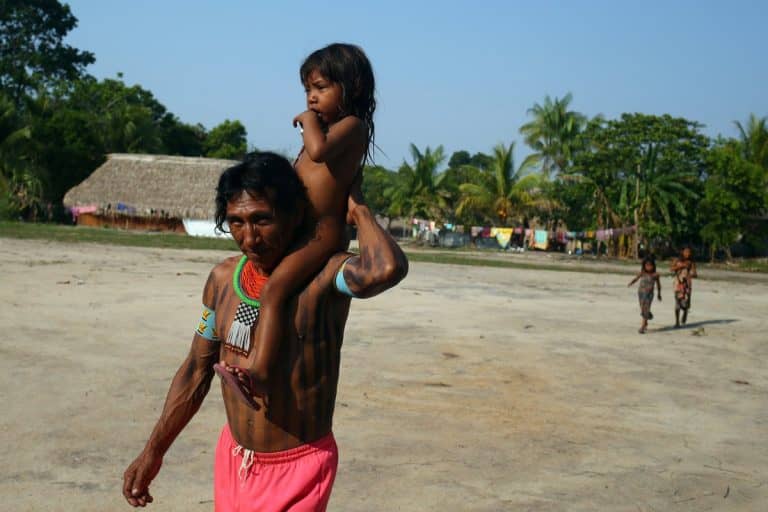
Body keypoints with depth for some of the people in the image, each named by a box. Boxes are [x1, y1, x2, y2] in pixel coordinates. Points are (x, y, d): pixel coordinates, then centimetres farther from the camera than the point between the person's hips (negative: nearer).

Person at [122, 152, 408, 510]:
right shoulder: (223, 278, -1)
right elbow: (197, 369, 10)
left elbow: (387, 269, -43)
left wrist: (357, 209, -24)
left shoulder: (321, 275, -20)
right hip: (233, 459, 6)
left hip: (299, 468, -6)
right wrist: (153, 452, 12)